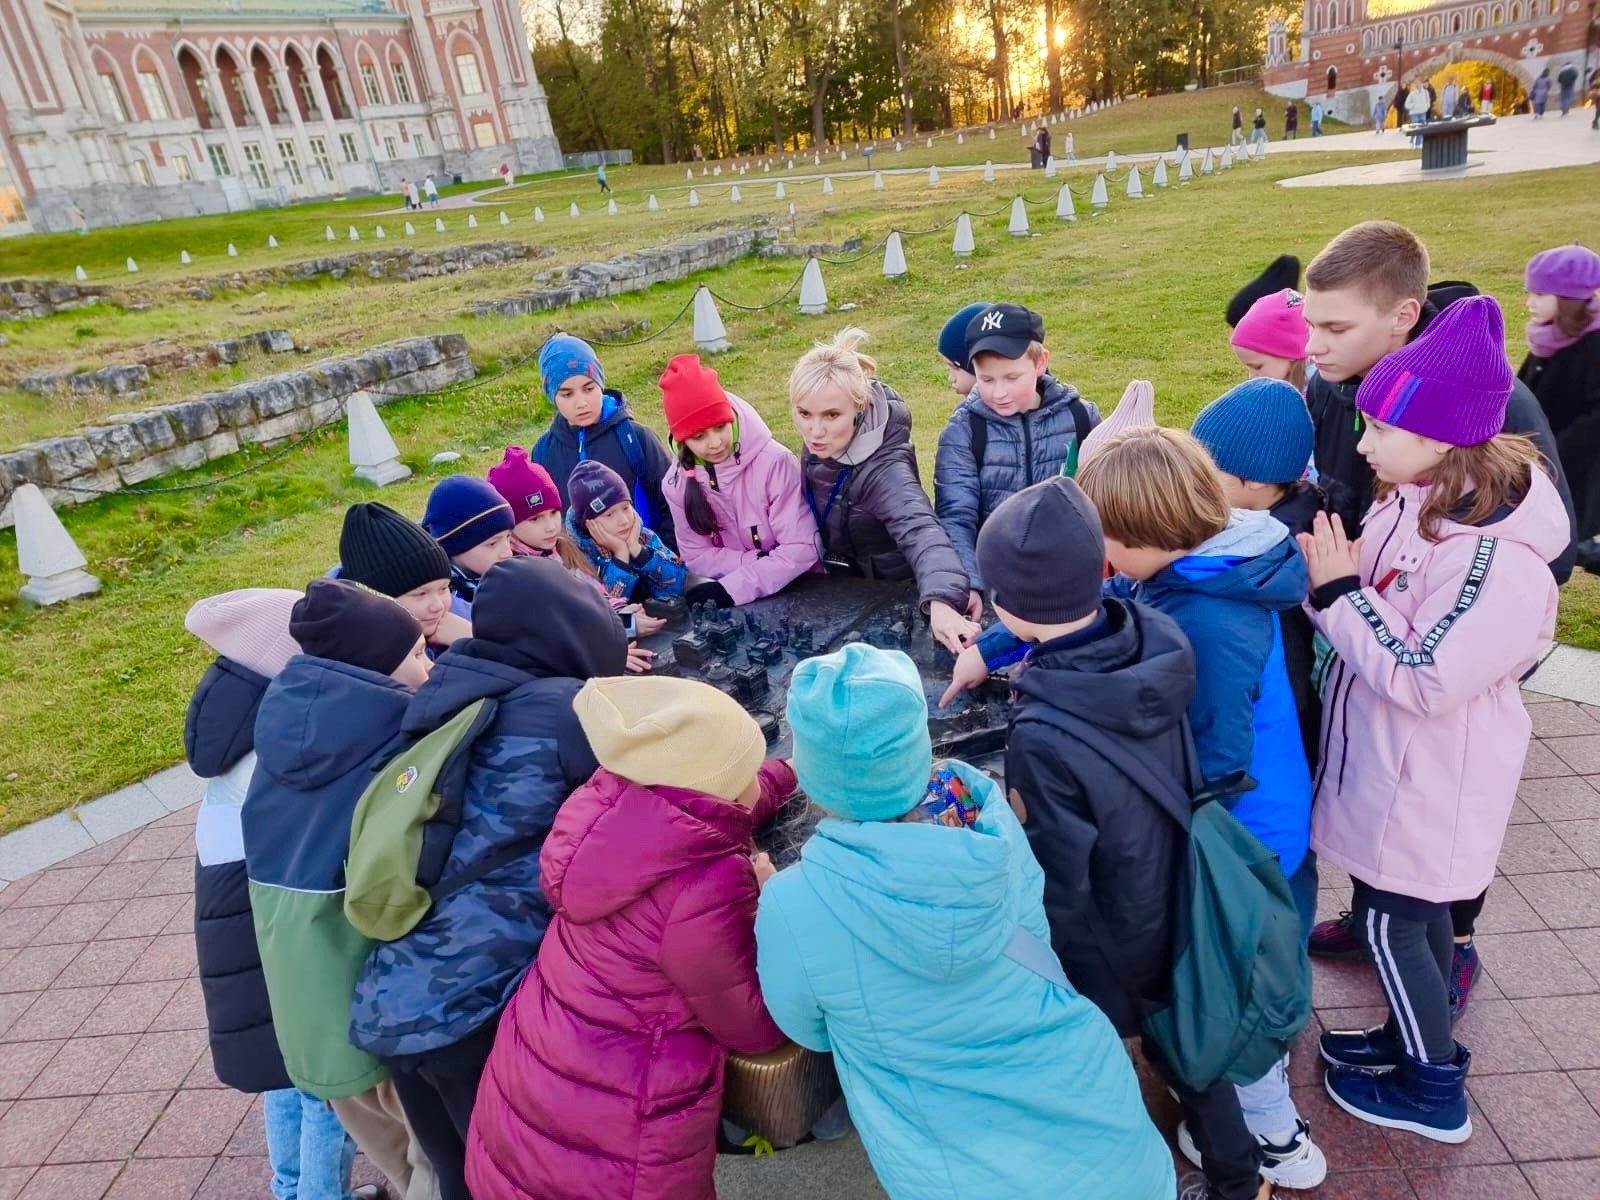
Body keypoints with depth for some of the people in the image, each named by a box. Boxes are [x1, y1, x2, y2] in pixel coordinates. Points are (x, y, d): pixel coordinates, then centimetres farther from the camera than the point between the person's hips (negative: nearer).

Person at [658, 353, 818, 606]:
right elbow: (697, 556, -1)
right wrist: (759, 562, -15)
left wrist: (732, 588, -21)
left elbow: (802, 547, -18)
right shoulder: (677, 483, -5)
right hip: (729, 589, 3)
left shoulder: (775, 461, -17)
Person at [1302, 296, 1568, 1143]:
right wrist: (1333, 572, -9)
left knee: (1391, 920, 9)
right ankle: (1419, 1036, 46)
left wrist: (1337, 590, -25)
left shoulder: (1495, 560, -30)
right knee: (1415, 909, 24)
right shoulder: (1419, 500, -2)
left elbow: (1423, 680, -29)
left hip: (1429, 780, -8)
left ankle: (1433, 1093, 31)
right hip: (1396, 764, 8)